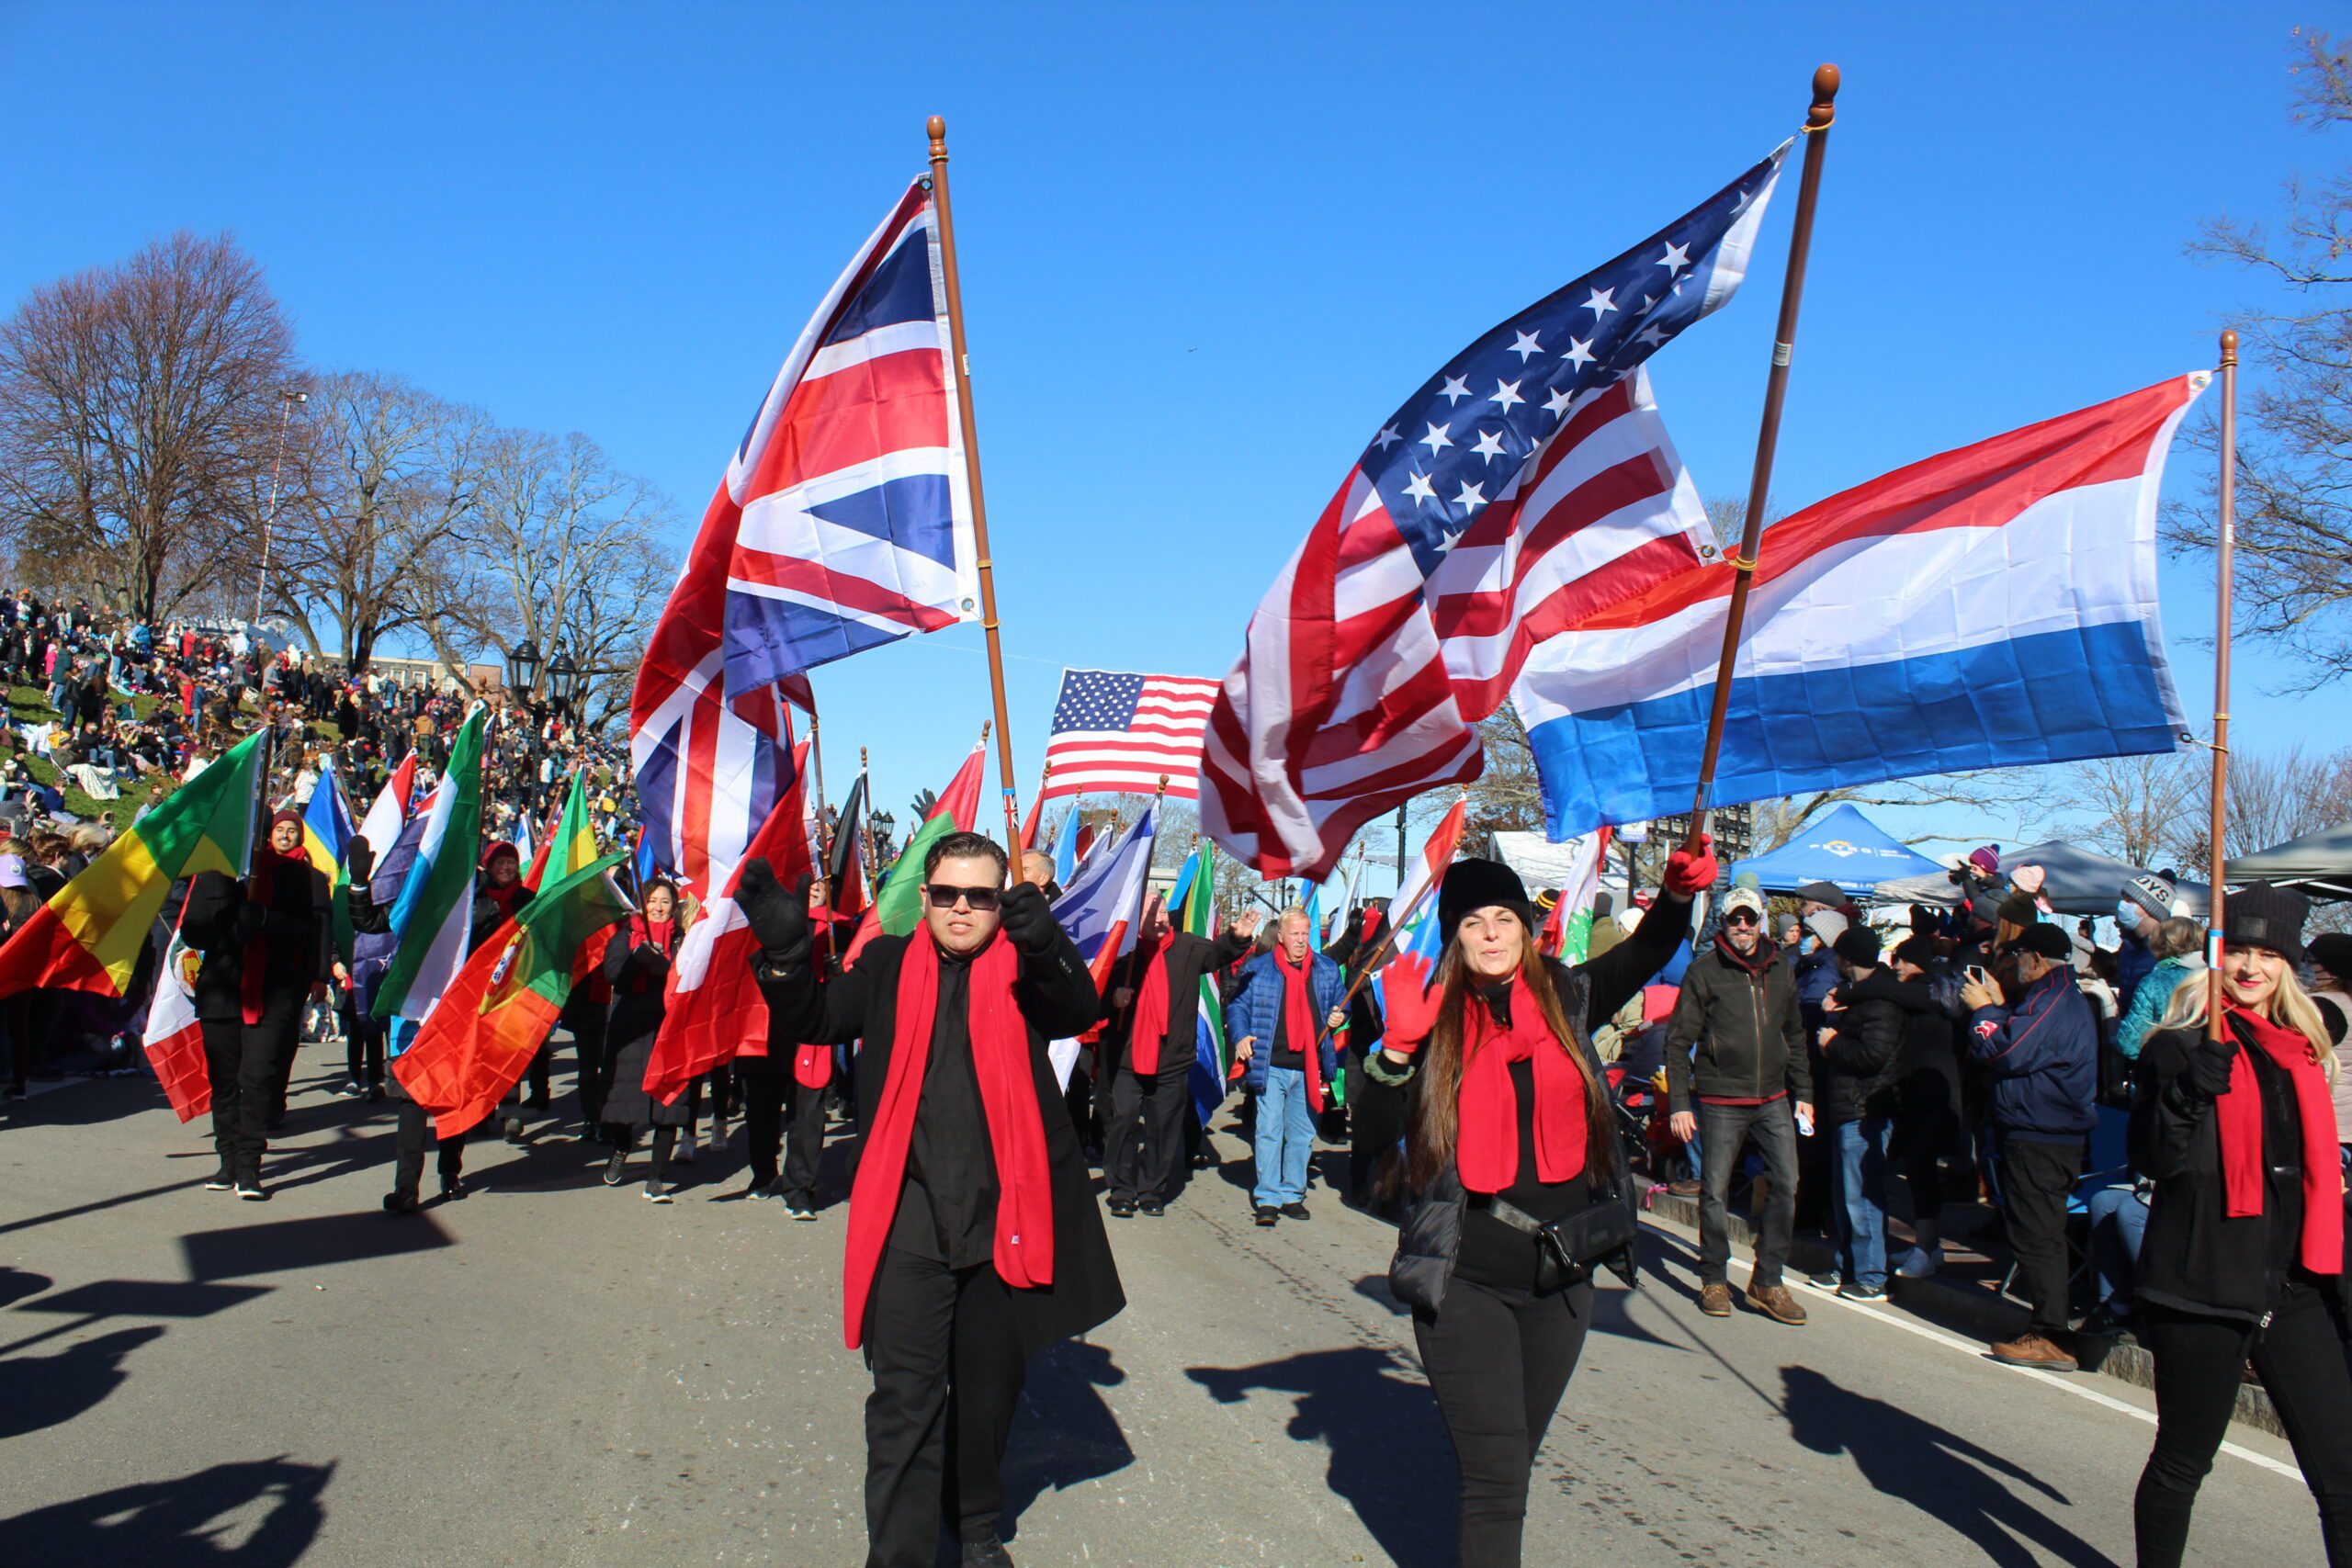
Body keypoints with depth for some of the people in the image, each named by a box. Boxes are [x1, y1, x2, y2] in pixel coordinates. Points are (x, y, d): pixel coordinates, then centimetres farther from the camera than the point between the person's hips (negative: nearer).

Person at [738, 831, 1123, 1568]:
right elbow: (816, 1020, -1)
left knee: (989, 1389, 18)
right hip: (908, 1222, 0)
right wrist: (785, 953, -20)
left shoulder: (1023, 966, -1)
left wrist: (1046, 947, -39)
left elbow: (1080, 1010, -18)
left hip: (1003, 1217, 1)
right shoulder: (889, 965, 6)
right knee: (905, 1396, -3)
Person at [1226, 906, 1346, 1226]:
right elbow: (1237, 1006, 3)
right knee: (1268, 1131, -5)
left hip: (1309, 1068, 3)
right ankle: (1267, 1199, 2)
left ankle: (1293, 1194, 21)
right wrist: (1240, 1037, -12)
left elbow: (1340, 1005, 22)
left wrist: (1338, 1018, 0)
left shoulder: (1327, 970, 10)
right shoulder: (1257, 969, 2)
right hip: (1271, 1067, -3)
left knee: (1302, 1134, 9)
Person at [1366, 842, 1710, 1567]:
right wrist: (1398, 1041, -27)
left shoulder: (1567, 999, 2)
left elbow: (1645, 954, -11)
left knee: (1515, 1460, 18)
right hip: (1465, 1282, -3)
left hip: (1561, 1280, 4)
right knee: (1495, 1471, -6)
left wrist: (1679, 892, -29)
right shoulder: (1436, 1021, -5)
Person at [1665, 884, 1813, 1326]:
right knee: (1715, 1192, 2)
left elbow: (1795, 1036, 20)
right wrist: (1679, 1103, -9)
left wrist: (1803, 1093, 15)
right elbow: (1678, 1040, -4)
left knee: (1786, 1186, 0)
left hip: (1774, 1100, 4)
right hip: (1721, 1102, -4)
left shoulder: (1780, 971, 10)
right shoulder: (1704, 970, -4)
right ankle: (1714, 1280, 18)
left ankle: (1767, 1282, 12)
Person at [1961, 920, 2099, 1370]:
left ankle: (2049, 1338, -4)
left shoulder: (2049, 1000, -18)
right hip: (2056, 1134, 11)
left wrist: (1983, 1010, -8)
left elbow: (2005, 1052, -21)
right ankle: (2049, 1328, 22)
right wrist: (1998, 1006, 14)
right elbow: (2025, 1043, 19)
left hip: (2038, 1141, -11)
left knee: (2036, 1236, -7)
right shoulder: (2064, 997, 17)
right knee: (2041, 1234, 16)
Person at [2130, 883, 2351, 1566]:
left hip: (2295, 1286, 5)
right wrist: (2192, 1090, -28)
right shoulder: (2180, 1046, -5)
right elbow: (2153, 1158, -13)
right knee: (2182, 1462, 6)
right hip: (2205, 1281, -5)